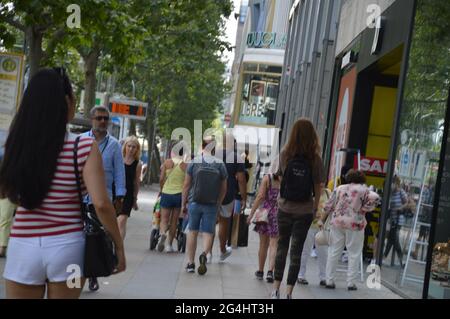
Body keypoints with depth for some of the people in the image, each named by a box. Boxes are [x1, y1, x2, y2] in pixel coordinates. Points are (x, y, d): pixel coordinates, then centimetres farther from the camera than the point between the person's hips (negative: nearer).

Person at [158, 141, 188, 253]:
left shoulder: (167, 162, 0)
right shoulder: (185, 165, -2)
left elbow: (161, 179, 0)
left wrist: (162, 189, 17)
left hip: (166, 193, 0)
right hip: (179, 193, 0)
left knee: (164, 219, 6)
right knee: (174, 221, 10)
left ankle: (163, 233, -25)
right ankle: (169, 244, 12)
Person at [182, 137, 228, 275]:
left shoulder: (194, 162, -2)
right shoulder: (220, 164, -1)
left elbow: (186, 185, 0)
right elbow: (223, 188, 4)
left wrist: (183, 203, 7)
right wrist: (218, 203, 16)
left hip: (195, 203, 0)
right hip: (211, 205, 0)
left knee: (192, 232, 11)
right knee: (208, 233, 5)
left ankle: (190, 263, 12)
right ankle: (204, 254, -22)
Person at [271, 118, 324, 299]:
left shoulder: (285, 154, -7)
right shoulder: (315, 159, -9)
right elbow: (318, 186, -4)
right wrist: (316, 206, 7)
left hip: (285, 208, 1)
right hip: (304, 211, -1)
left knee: (282, 246, 15)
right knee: (296, 250, 5)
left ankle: (276, 289, 14)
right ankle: (288, 292, 6)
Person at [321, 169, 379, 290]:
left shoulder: (339, 188, 12)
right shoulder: (363, 190, 2)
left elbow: (329, 206, 11)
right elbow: (374, 198, -15)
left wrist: (322, 220, 15)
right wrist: (364, 209, -3)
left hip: (337, 222, 3)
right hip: (354, 224, -3)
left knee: (334, 252, 10)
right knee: (354, 254, 6)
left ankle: (329, 281, 10)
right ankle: (351, 282, 4)